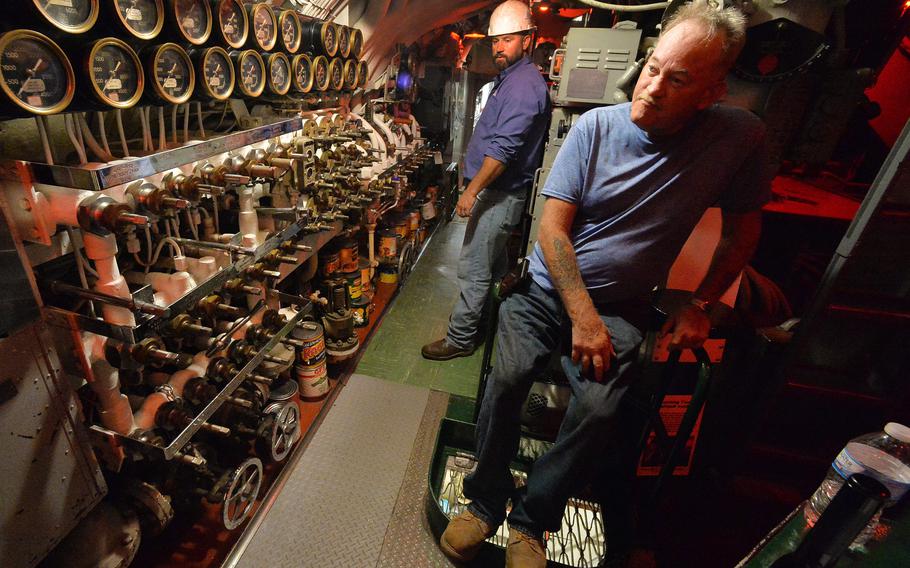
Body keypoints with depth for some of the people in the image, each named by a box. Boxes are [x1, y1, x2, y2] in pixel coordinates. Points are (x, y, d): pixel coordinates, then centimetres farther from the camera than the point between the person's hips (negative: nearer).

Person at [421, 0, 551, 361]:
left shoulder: (524, 85, -16)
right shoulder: (510, 78, 18)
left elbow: (503, 148, -24)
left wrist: (473, 190, -20)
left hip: (500, 194, -11)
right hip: (498, 191, 11)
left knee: (473, 269, -5)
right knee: (494, 263, 21)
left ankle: (460, 339, 7)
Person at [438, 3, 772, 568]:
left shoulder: (741, 138, -4)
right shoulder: (596, 126, -7)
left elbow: (744, 229, 9)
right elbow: (552, 228, -10)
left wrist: (701, 305, 4)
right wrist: (582, 315, -17)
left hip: (620, 307, 0)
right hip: (547, 287, 0)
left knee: (603, 408, -23)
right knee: (508, 377, -23)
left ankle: (531, 519, 5)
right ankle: (484, 502, 5)